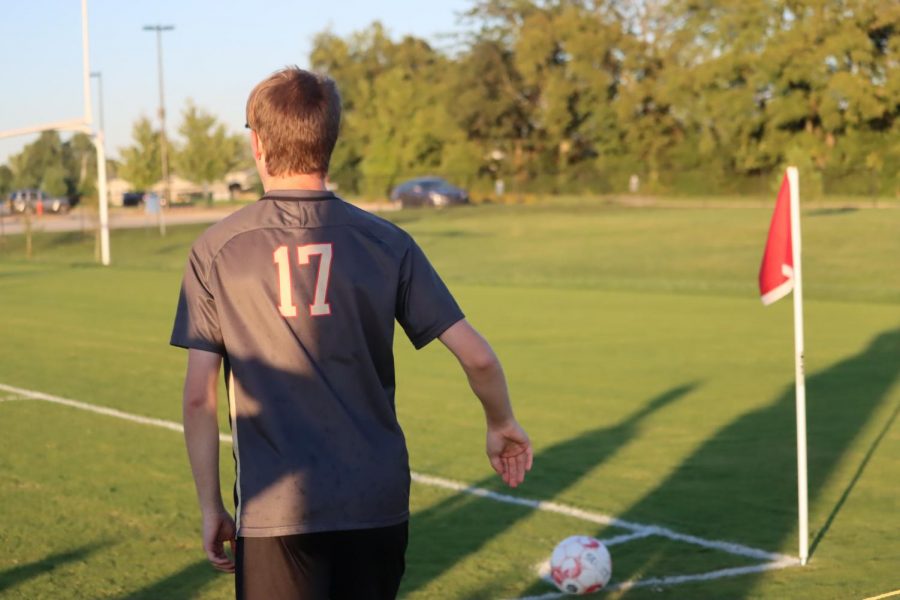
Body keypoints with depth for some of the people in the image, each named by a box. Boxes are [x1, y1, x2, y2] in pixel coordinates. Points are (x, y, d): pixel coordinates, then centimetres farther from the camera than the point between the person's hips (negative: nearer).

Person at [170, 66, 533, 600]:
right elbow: (476, 356, -2)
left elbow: (199, 396, -4)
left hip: (277, 512, -2)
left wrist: (211, 507, 6)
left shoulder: (217, 251, -3)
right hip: (379, 503, 3)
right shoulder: (386, 242, 1)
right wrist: (503, 424, 17)